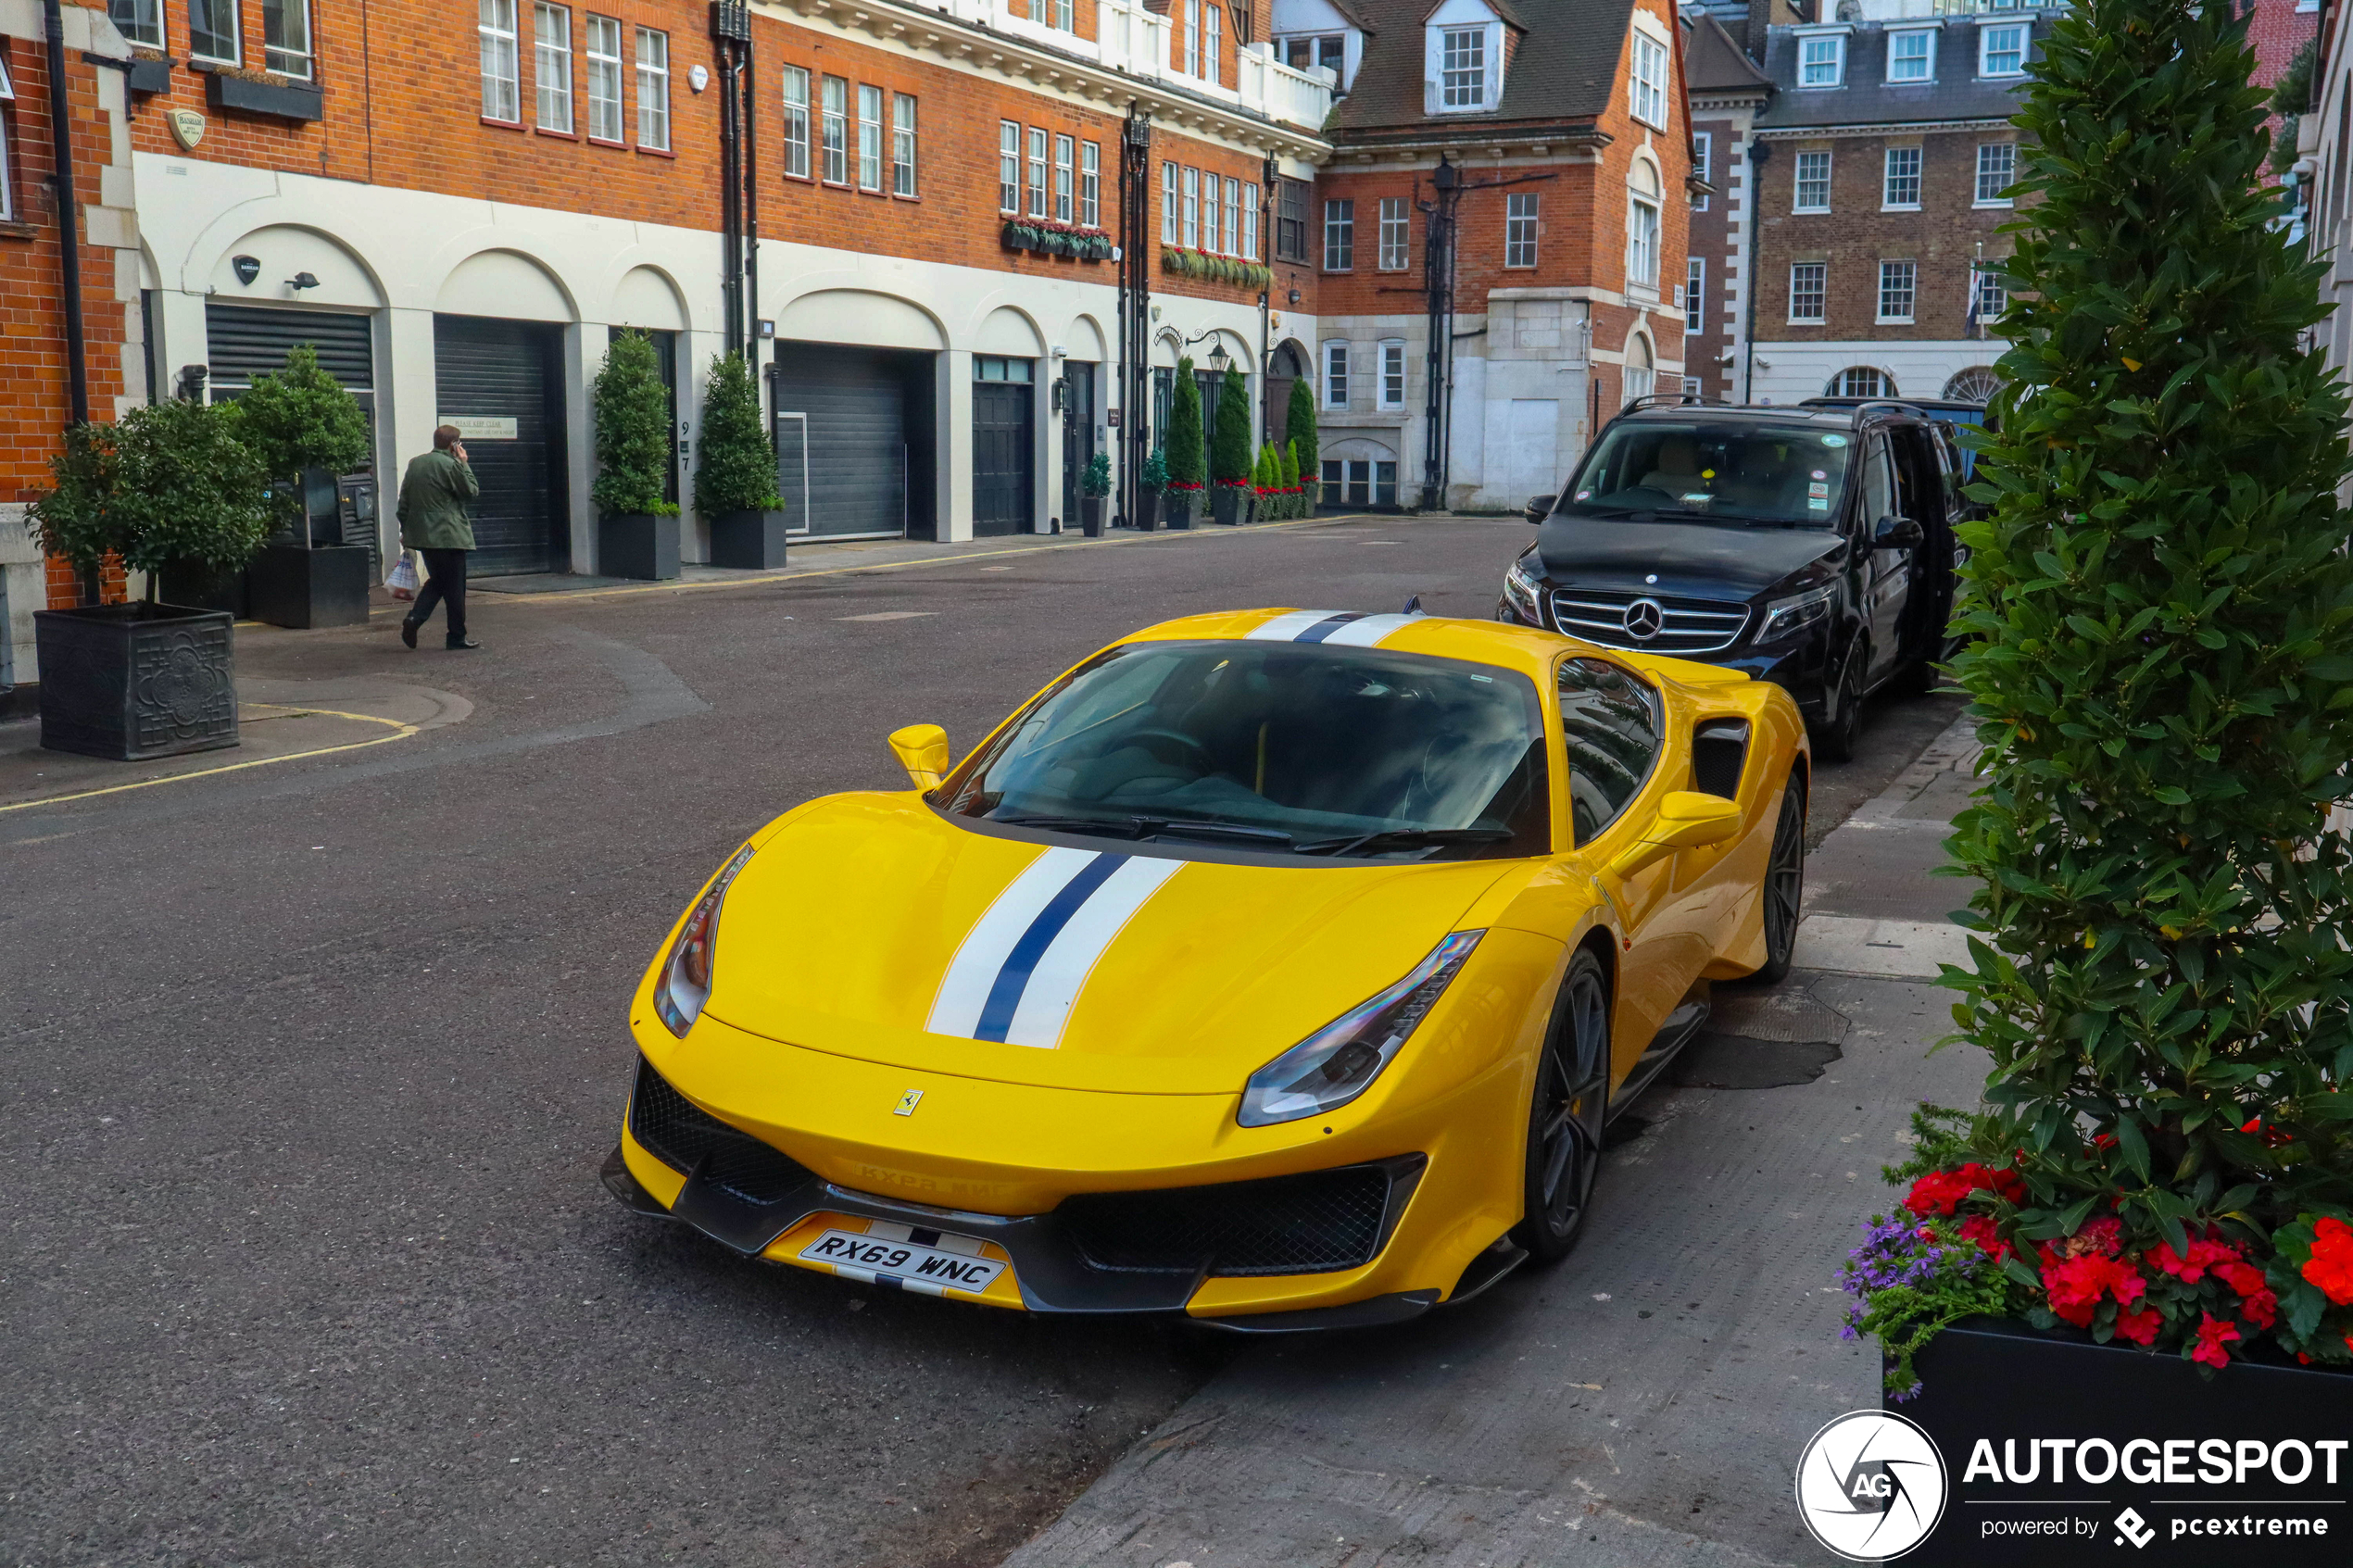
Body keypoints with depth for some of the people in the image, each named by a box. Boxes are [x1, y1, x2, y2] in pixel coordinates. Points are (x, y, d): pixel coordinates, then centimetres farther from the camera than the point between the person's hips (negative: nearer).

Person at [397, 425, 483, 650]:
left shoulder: (414, 463, 11)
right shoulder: (451, 465, -13)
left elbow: (404, 500, 13)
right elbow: (472, 490, -5)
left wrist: (405, 529, 19)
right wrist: (464, 464, 2)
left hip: (422, 535, 7)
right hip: (449, 536, -7)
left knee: (437, 580, 19)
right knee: (455, 587, 1)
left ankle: (414, 618, -1)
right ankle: (457, 638, 4)